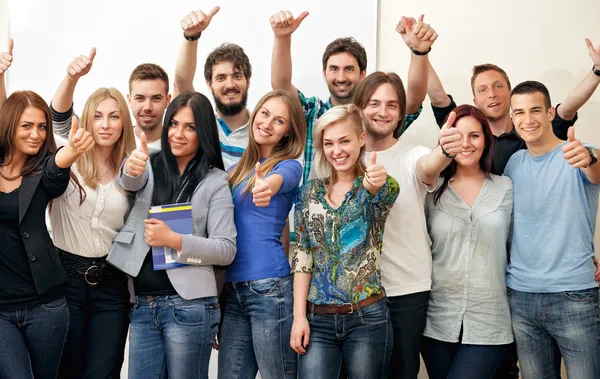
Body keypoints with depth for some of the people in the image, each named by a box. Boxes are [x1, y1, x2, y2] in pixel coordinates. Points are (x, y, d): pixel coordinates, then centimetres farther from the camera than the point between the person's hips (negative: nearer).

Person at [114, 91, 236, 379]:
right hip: (143, 305, 4)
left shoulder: (215, 181, -1)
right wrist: (132, 167, -38)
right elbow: (131, 182, -15)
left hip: (188, 306, -3)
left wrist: (173, 239, -18)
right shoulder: (152, 167, 9)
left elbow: (227, 250, -6)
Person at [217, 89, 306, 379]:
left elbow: (279, 179, -29)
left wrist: (269, 185, -51)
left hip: (270, 287, -6)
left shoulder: (289, 166, -4)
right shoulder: (235, 170, 14)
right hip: (232, 289, 6)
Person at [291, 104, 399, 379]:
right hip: (317, 318, 2)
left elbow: (379, 195, -27)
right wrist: (299, 316, -3)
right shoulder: (309, 193, 6)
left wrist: (374, 184, -51)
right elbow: (302, 257, 4)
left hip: (367, 317, -2)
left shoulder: (381, 187, -1)